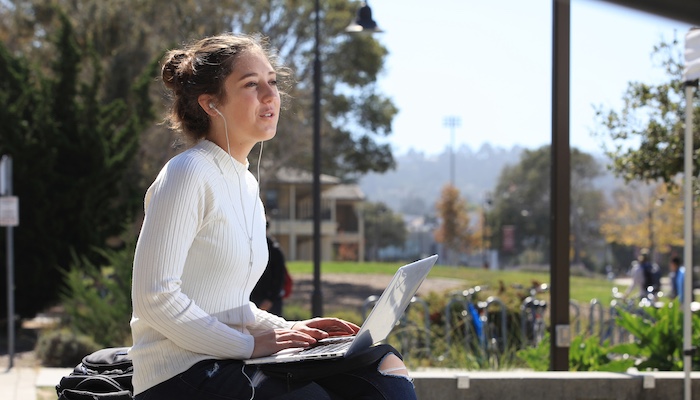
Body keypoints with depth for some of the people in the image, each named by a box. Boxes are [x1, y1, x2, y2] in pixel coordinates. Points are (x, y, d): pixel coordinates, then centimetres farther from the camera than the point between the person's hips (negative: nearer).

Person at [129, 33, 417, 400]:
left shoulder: (246, 183, 16)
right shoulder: (188, 175, -11)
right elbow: (154, 297, -18)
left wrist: (287, 329, 5)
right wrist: (251, 344, -17)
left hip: (227, 365, 8)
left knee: (385, 367, -6)